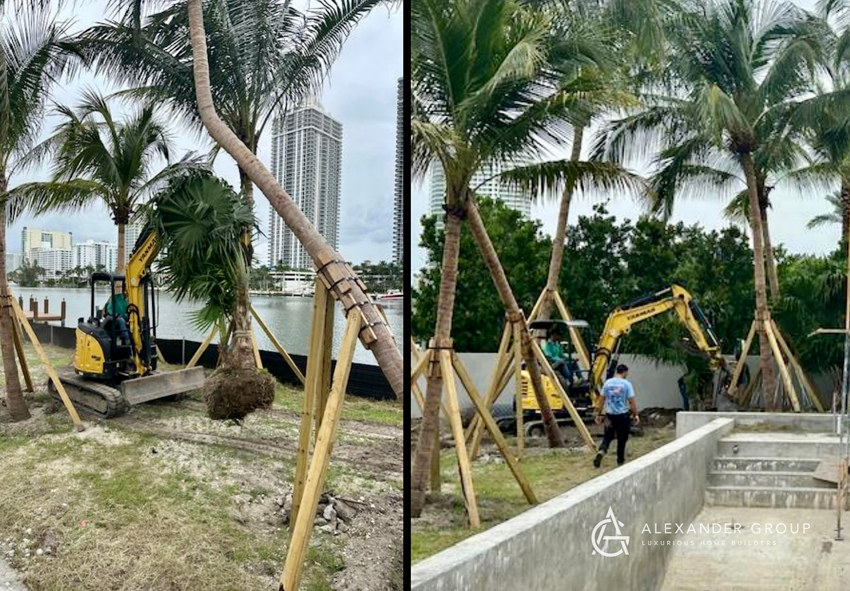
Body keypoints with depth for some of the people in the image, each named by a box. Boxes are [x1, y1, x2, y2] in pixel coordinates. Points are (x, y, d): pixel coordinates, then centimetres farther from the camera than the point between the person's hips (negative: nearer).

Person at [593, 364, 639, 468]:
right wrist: (636, 415, 0)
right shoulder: (626, 384, -10)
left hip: (610, 414, 3)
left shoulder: (607, 383, 0)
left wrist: (599, 414, 11)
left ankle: (601, 451, -14)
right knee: (622, 438, 12)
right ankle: (620, 460, 22)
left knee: (607, 436, 12)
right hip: (622, 415, -3)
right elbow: (631, 401, -10)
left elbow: (602, 400, 4)